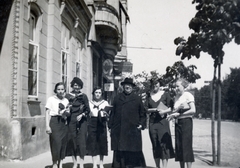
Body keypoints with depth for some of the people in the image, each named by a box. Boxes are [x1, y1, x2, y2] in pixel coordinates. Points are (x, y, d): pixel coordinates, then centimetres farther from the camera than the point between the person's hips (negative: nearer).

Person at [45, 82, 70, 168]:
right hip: (54, 122, -4)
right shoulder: (51, 99, 1)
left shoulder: (66, 100, 13)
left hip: (63, 123, 4)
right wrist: (47, 126, -10)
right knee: (56, 142, -11)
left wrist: (66, 113, -5)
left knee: (63, 143, 3)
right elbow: (47, 113, -1)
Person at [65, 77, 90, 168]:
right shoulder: (68, 96, 9)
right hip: (71, 121, 1)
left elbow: (88, 109, 4)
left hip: (82, 121, -1)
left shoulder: (84, 96, 7)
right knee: (72, 142, 1)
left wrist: (82, 115, -12)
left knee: (81, 142, -6)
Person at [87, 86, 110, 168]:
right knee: (93, 144, -3)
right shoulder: (90, 103, 8)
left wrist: (105, 113, -24)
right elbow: (87, 114, 8)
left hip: (102, 124, 0)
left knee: (102, 143, 4)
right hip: (92, 124, 0)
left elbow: (108, 114, -4)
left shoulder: (105, 102, 6)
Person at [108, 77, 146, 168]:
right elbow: (112, 112, 11)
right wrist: (110, 126, 7)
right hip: (118, 131, 1)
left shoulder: (137, 99, 9)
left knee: (133, 152, 0)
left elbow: (142, 114, 12)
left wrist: (141, 124, -1)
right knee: (119, 152, 1)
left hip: (133, 131, -1)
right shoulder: (117, 98, 12)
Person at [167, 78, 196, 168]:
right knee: (179, 146, 4)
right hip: (177, 122, 6)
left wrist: (179, 114, -14)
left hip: (186, 121, -6)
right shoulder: (176, 97, 14)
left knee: (186, 145, -7)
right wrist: (173, 115, -5)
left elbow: (193, 110, -13)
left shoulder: (188, 95, -5)